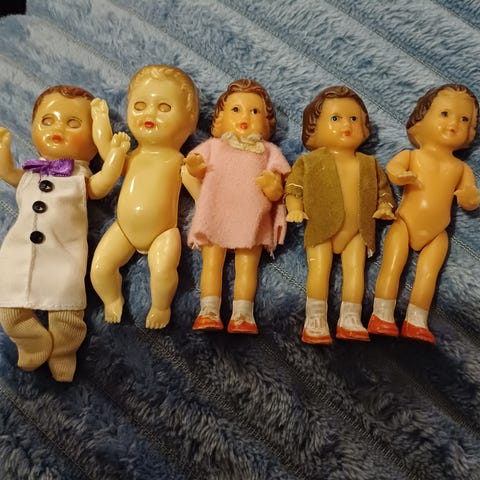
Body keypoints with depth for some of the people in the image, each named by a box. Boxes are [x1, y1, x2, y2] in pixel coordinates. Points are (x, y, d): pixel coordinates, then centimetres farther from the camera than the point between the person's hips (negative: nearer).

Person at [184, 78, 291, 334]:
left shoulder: (268, 151, 16)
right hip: (214, 217, 1)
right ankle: (208, 312, -4)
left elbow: (277, 189, 7)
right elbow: (197, 168, 8)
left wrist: (274, 187, -17)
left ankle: (242, 315, -5)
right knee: (212, 263, -5)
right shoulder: (214, 146, 19)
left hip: (251, 220, 0)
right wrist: (195, 167, -16)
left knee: (247, 266, -6)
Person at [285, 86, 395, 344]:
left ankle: (350, 320, 9)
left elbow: (383, 188, 18)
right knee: (319, 269, -8)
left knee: (355, 269, -1)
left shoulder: (368, 163, 12)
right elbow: (293, 187, 1)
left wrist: (385, 206, 0)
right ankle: (315, 321, 0)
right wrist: (294, 209, -14)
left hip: (357, 231, 3)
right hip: (321, 229, -3)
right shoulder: (310, 161, 2)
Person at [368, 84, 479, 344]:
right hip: (404, 224, -2)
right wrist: (399, 175, -41)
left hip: (436, 234, 2)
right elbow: (391, 166, -17)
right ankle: (382, 317, 1)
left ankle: (416, 322, 4)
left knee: (428, 275, -4)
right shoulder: (412, 155, 2)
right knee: (391, 268, -7)